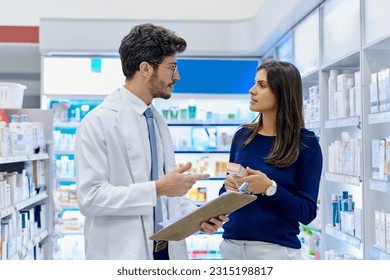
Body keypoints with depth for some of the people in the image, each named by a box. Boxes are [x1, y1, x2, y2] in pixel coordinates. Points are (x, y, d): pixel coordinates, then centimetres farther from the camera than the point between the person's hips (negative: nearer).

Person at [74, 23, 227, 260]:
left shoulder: (158, 121, 11)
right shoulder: (98, 122, -12)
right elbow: (90, 196, -19)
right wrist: (157, 189, -23)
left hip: (167, 250, 7)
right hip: (122, 256, -7)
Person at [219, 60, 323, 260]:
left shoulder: (306, 143, -8)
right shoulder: (242, 136, 3)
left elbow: (307, 212, -11)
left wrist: (270, 188, -23)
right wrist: (229, 187, -9)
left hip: (276, 249, -4)